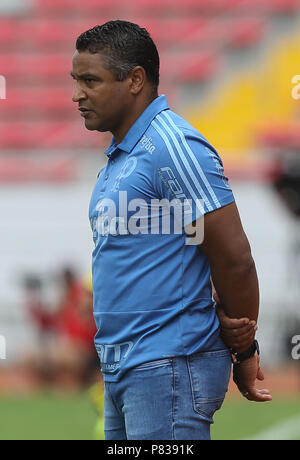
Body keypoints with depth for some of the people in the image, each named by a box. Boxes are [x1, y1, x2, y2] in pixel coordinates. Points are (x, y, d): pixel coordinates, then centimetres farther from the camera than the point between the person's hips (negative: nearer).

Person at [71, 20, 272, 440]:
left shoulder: (174, 147, -15)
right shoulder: (119, 155, 16)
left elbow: (234, 259, -15)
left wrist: (244, 352, -3)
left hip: (167, 368, -9)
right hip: (121, 366, 9)